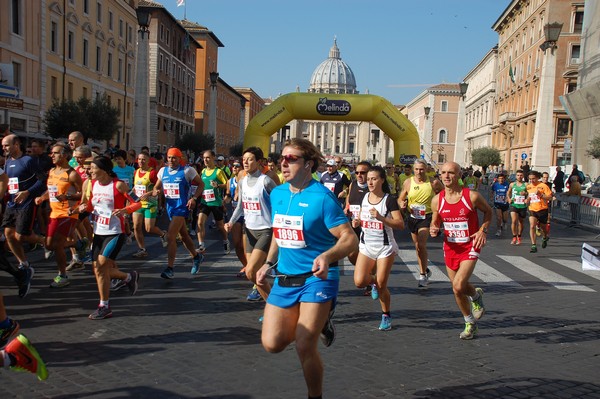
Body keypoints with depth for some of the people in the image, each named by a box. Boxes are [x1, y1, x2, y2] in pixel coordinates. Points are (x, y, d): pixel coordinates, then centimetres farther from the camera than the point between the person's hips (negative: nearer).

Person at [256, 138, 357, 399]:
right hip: (284, 279, 6)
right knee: (272, 344, 1)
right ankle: (318, 322, 28)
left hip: (316, 277, -6)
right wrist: (269, 263, 14)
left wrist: (327, 256, -35)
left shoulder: (322, 197, -15)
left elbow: (350, 238, -17)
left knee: (304, 347, -8)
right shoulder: (276, 194, 5)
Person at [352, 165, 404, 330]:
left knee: (381, 286, -1)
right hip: (366, 245, 4)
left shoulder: (389, 200, -12)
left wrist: (381, 217, -29)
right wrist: (357, 222, -5)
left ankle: (386, 316, 23)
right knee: (359, 282, -10)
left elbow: (400, 224, -18)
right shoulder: (364, 197, 3)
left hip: (385, 247, -4)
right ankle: (374, 282, 26)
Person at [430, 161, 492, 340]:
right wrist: (433, 230, -13)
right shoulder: (437, 200, -4)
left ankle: (475, 295, 17)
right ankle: (470, 323, 38)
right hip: (450, 248, 4)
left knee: (458, 286, -19)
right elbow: (435, 222, 10)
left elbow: (488, 211, 5)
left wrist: (483, 230, -9)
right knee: (458, 288, 13)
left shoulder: (472, 196, -13)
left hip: (470, 247, -4)